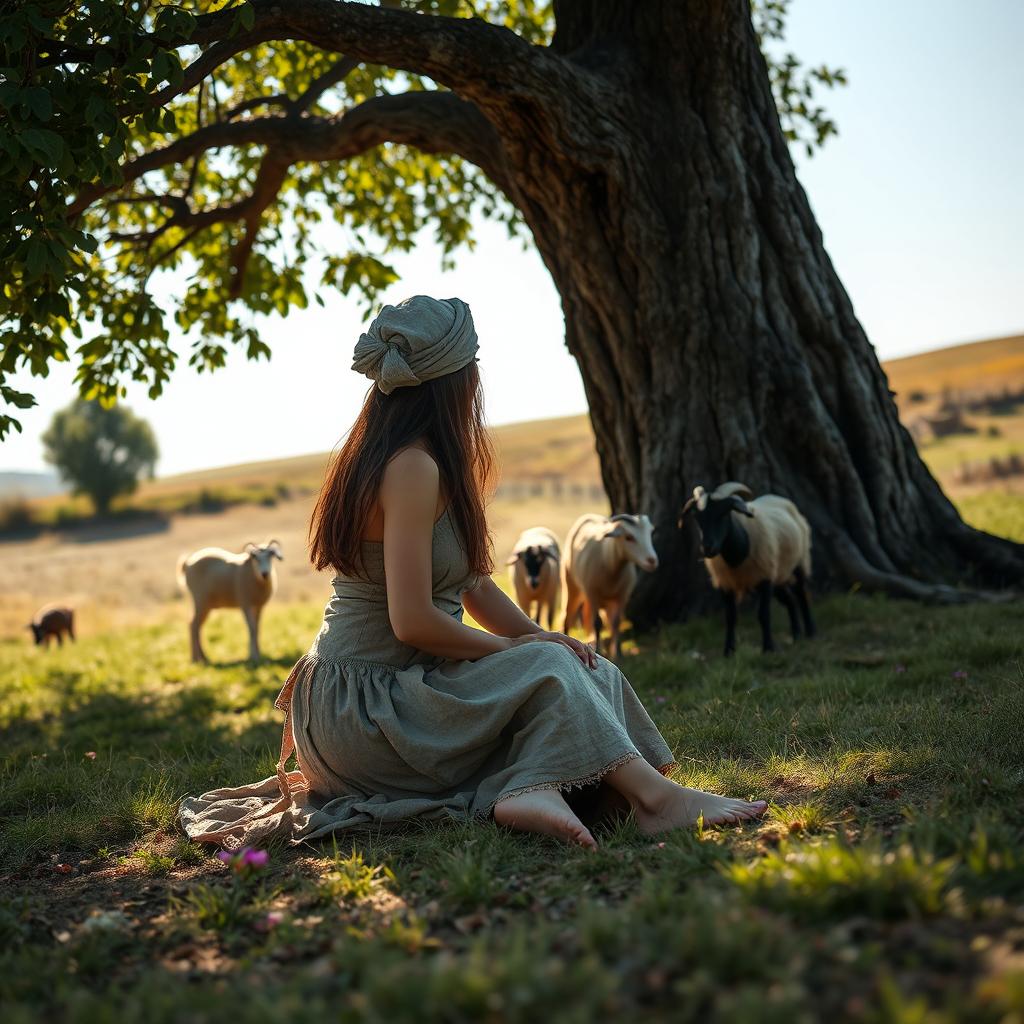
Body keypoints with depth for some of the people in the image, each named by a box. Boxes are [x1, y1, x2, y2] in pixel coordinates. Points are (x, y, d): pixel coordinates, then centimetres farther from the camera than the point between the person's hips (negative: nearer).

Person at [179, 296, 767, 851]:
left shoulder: (425, 464, 12)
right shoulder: (413, 468, -19)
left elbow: (474, 585, 14)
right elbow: (413, 621, -24)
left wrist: (539, 637, -1)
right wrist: (516, 646, -11)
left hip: (388, 691, 9)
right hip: (360, 708, -9)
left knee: (584, 669, -3)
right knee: (547, 671, -18)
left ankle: (533, 787, -24)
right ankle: (656, 797, -19)